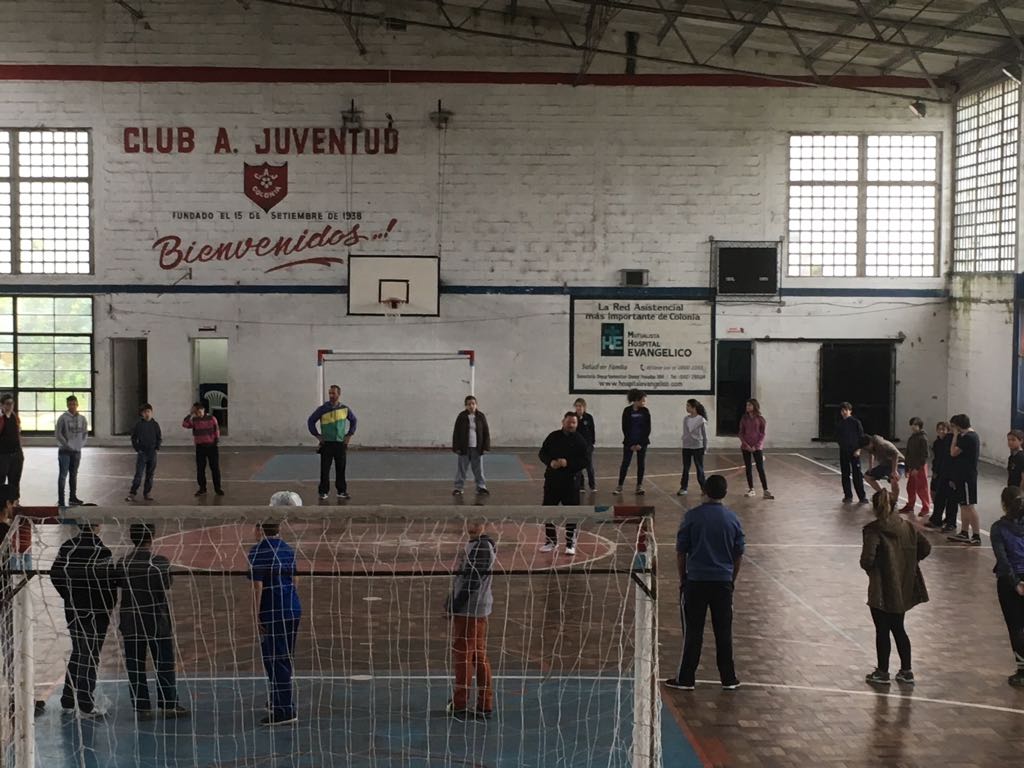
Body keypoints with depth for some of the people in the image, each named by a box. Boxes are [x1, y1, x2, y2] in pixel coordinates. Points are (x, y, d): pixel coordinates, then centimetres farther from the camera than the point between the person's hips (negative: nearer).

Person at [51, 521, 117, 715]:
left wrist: (69, 597, 16)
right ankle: (86, 703, 2)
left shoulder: (67, 546, 2)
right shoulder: (101, 550, -17)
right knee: (90, 655, 1)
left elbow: (55, 573, 6)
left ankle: (68, 698, 23)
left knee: (78, 651, 19)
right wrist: (110, 604, -3)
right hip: (96, 610, -6)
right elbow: (108, 578, -19)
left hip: (72, 609, 6)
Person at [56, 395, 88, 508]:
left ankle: (73, 497, 23)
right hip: (65, 451, -5)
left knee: (74, 475, 13)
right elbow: (57, 433, -9)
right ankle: (61, 500, -4)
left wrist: (81, 443, 1)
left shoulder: (82, 418, 5)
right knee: (63, 475, -5)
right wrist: (67, 444, -12)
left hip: (77, 451, 5)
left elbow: (85, 432, 14)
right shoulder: (63, 418, -8)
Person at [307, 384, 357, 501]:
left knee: (341, 469, 5)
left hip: (341, 443, 2)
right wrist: (317, 435, 0)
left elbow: (353, 420, 18)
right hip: (326, 443, -2)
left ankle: (342, 491, 13)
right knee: (325, 469, -1)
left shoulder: (345, 409, 2)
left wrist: (349, 435, 10)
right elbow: (310, 421, 4)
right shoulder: (322, 409, -4)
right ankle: (323, 492, 6)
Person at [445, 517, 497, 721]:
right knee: (478, 656, 12)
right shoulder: (472, 544, 14)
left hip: (470, 609, -10)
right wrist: (452, 599, 23)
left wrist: (456, 604, -18)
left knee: (462, 655, -3)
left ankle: (460, 705, 4)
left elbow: (474, 579, -21)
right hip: (466, 608, 10)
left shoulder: (482, 547, -17)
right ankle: (485, 705, 17)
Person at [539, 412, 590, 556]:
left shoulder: (580, 440, -3)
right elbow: (542, 453, 7)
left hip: (570, 481, -3)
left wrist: (568, 463, -21)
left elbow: (584, 462, -6)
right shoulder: (553, 437, 4)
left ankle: (570, 544, 8)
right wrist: (550, 462, -12)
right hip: (552, 480, 3)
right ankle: (551, 541, 24)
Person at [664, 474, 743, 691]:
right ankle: (728, 679, 17)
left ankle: (686, 678, 9)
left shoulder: (692, 516, -7)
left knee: (693, 632, 4)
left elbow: (681, 552, -4)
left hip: (696, 581, -2)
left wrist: (682, 578, 9)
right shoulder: (732, 519, 1)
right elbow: (739, 555, 6)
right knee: (724, 632, 10)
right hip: (723, 583, 2)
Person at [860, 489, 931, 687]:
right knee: (899, 629, 19)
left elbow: (867, 559, -26)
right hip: (904, 587, 6)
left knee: (882, 631, 8)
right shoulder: (907, 527, 1)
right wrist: (909, 563, 12)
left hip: (882, 590, -6)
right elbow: (925, 547, 6)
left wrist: (870, 568, -5)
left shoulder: (873, 530, -18)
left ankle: (882, 673, 18)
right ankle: (906, 671, 23)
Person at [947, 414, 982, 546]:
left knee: (970, 506, -9)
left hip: (966, 477, -11)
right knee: (964, 506, 16)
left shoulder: (967, 437, -19)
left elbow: (953, 452, -18)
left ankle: (977, 536, -8)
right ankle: (964, 533, 24)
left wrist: (955, 435, -12)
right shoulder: (972, 435, 14)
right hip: (963, 476, 11)